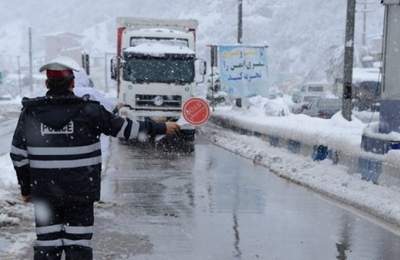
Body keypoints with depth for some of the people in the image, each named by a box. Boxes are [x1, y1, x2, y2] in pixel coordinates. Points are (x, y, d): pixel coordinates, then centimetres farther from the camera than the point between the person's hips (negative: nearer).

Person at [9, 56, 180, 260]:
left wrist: (26, 188, 14)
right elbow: (125, 128, -2)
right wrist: (161, 128, 10)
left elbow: (18, 155, 2)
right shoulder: (88, 111, -9)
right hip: (81, 191, -2)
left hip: (44, 192, 2)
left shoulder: (30, 112, -2)